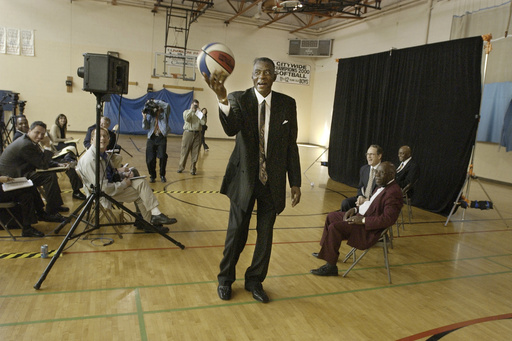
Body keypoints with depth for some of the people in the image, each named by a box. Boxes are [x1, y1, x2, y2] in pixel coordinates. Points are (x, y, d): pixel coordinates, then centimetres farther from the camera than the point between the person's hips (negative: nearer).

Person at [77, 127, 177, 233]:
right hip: (103, 194, -9)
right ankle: (149, 223, 3)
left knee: (141, 182, -5)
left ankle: (155, 214, -10)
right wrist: (124, 184, -16)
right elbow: (102, 188, -27)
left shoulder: (103, 153, 4)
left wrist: (120, 172, -2)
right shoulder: (89, 160, -25)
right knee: (139, 194, -12)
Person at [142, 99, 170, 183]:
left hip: (162, 138, -2)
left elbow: (167, 105, -12)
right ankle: (152, 176, 16)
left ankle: (162, 175, 3)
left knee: (162, 157, -15)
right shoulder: (150, 115, 13)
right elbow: (145, 127, 8)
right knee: (150, 159, -2)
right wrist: (144, 118, -7)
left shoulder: (164, 114, 8)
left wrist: (155, 101, -9)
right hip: (152, 138, 2)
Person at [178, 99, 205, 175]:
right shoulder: (186, 112, 9)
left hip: (197, 134, 2)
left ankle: (193, 169, 7)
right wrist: (191, 110, -11)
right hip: (188, 133, -2)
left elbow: (203, 123, -2)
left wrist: (199, 112, -6)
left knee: (195, 153, 0)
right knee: (184, 151, 0)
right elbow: (186, 118, -14)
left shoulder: (199, 113, 13)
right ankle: (181, 167, 11)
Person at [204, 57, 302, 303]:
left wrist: (295, 183, 1)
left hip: (273, 181, 2)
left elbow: (291, 146, 2)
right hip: (244, 178, -2)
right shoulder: (239, 99, -8)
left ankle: (255, 281, 33)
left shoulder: (287, 104, -2)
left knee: (265, 234, 12)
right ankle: (225, 279, 33)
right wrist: (222, 99, -47)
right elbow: (231, 129, -29)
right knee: (237, 232, 10)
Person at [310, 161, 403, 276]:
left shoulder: (393, 193, -22)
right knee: (331, 216, 18)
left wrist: (363, 220, -24)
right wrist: (356, 209, 4)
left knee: (334, 228, -24)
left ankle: (331, 267, -13)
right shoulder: (383, 186, 11)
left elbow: (387, 219, -29)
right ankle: (326, 252, 30)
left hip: (370, 229, -11)